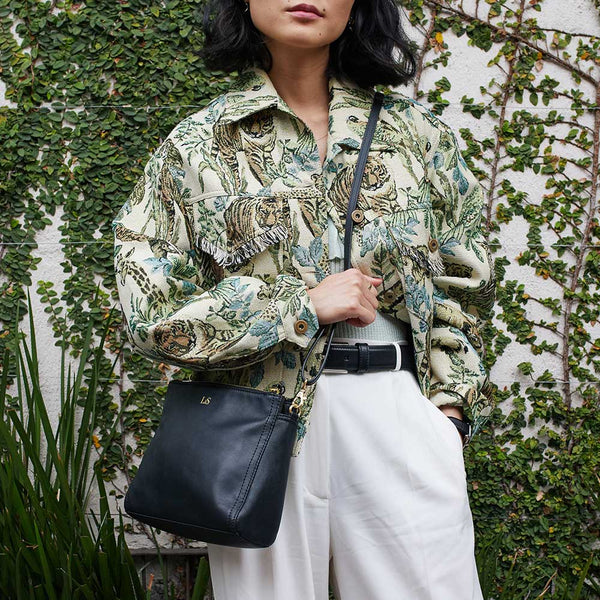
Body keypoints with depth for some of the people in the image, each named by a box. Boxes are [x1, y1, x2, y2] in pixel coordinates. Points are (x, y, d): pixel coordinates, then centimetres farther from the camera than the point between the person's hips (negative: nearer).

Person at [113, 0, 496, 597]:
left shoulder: (414, 130, 7)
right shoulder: (198, 143, 1)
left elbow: (462, 284, 12)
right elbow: (149, 309, -5)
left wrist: (448, 406, 0)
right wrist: (305, 304, -11)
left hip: (399, 413, 2)